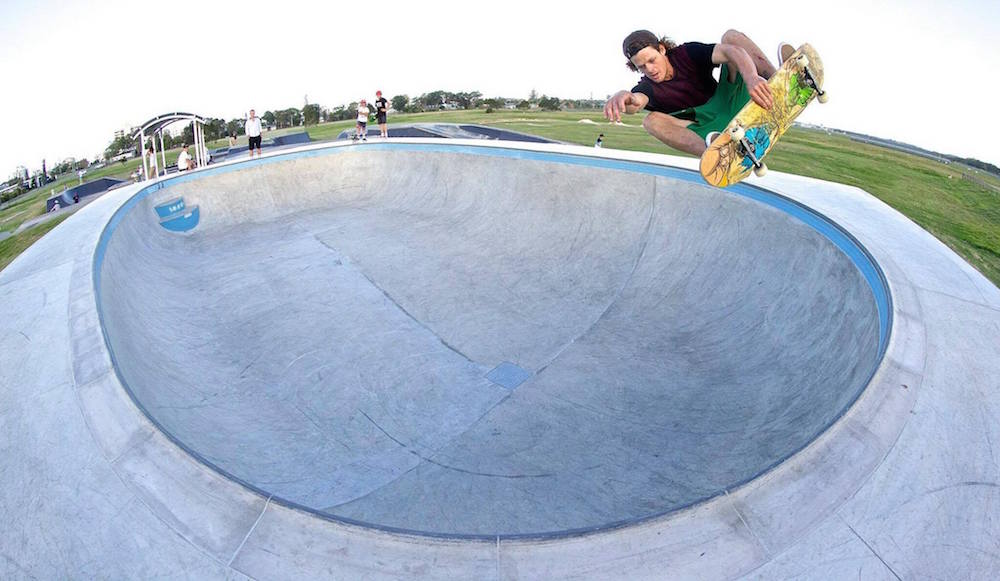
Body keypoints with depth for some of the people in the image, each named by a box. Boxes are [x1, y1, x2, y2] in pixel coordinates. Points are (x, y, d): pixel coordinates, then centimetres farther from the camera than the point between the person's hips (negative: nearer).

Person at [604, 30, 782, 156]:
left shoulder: (686, 54, -5)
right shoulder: (648, 87, -7)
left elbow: (730, 50, -22)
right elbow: (637, 100, -33)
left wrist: (752, 77, -44)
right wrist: (622, 96, -60)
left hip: (729, 105, 1)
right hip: (705, 128, 0)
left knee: (731, 35, -11)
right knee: (651, 120, -27)